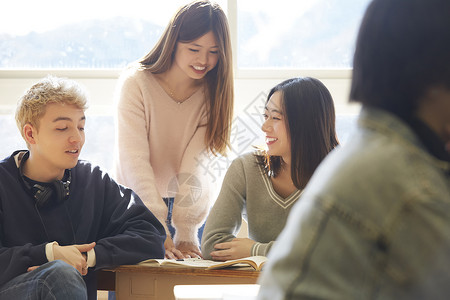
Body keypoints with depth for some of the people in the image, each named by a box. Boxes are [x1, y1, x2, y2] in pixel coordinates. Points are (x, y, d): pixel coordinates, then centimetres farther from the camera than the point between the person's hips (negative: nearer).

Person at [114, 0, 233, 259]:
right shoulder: (136, 82, -15)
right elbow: (135, 162, -23)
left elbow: (194, 165, -17)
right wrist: (160, 235, -33)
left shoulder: (212, 92, -7)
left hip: (192, 206, 2)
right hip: (139, 204, -2)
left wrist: (186, 234, -28)